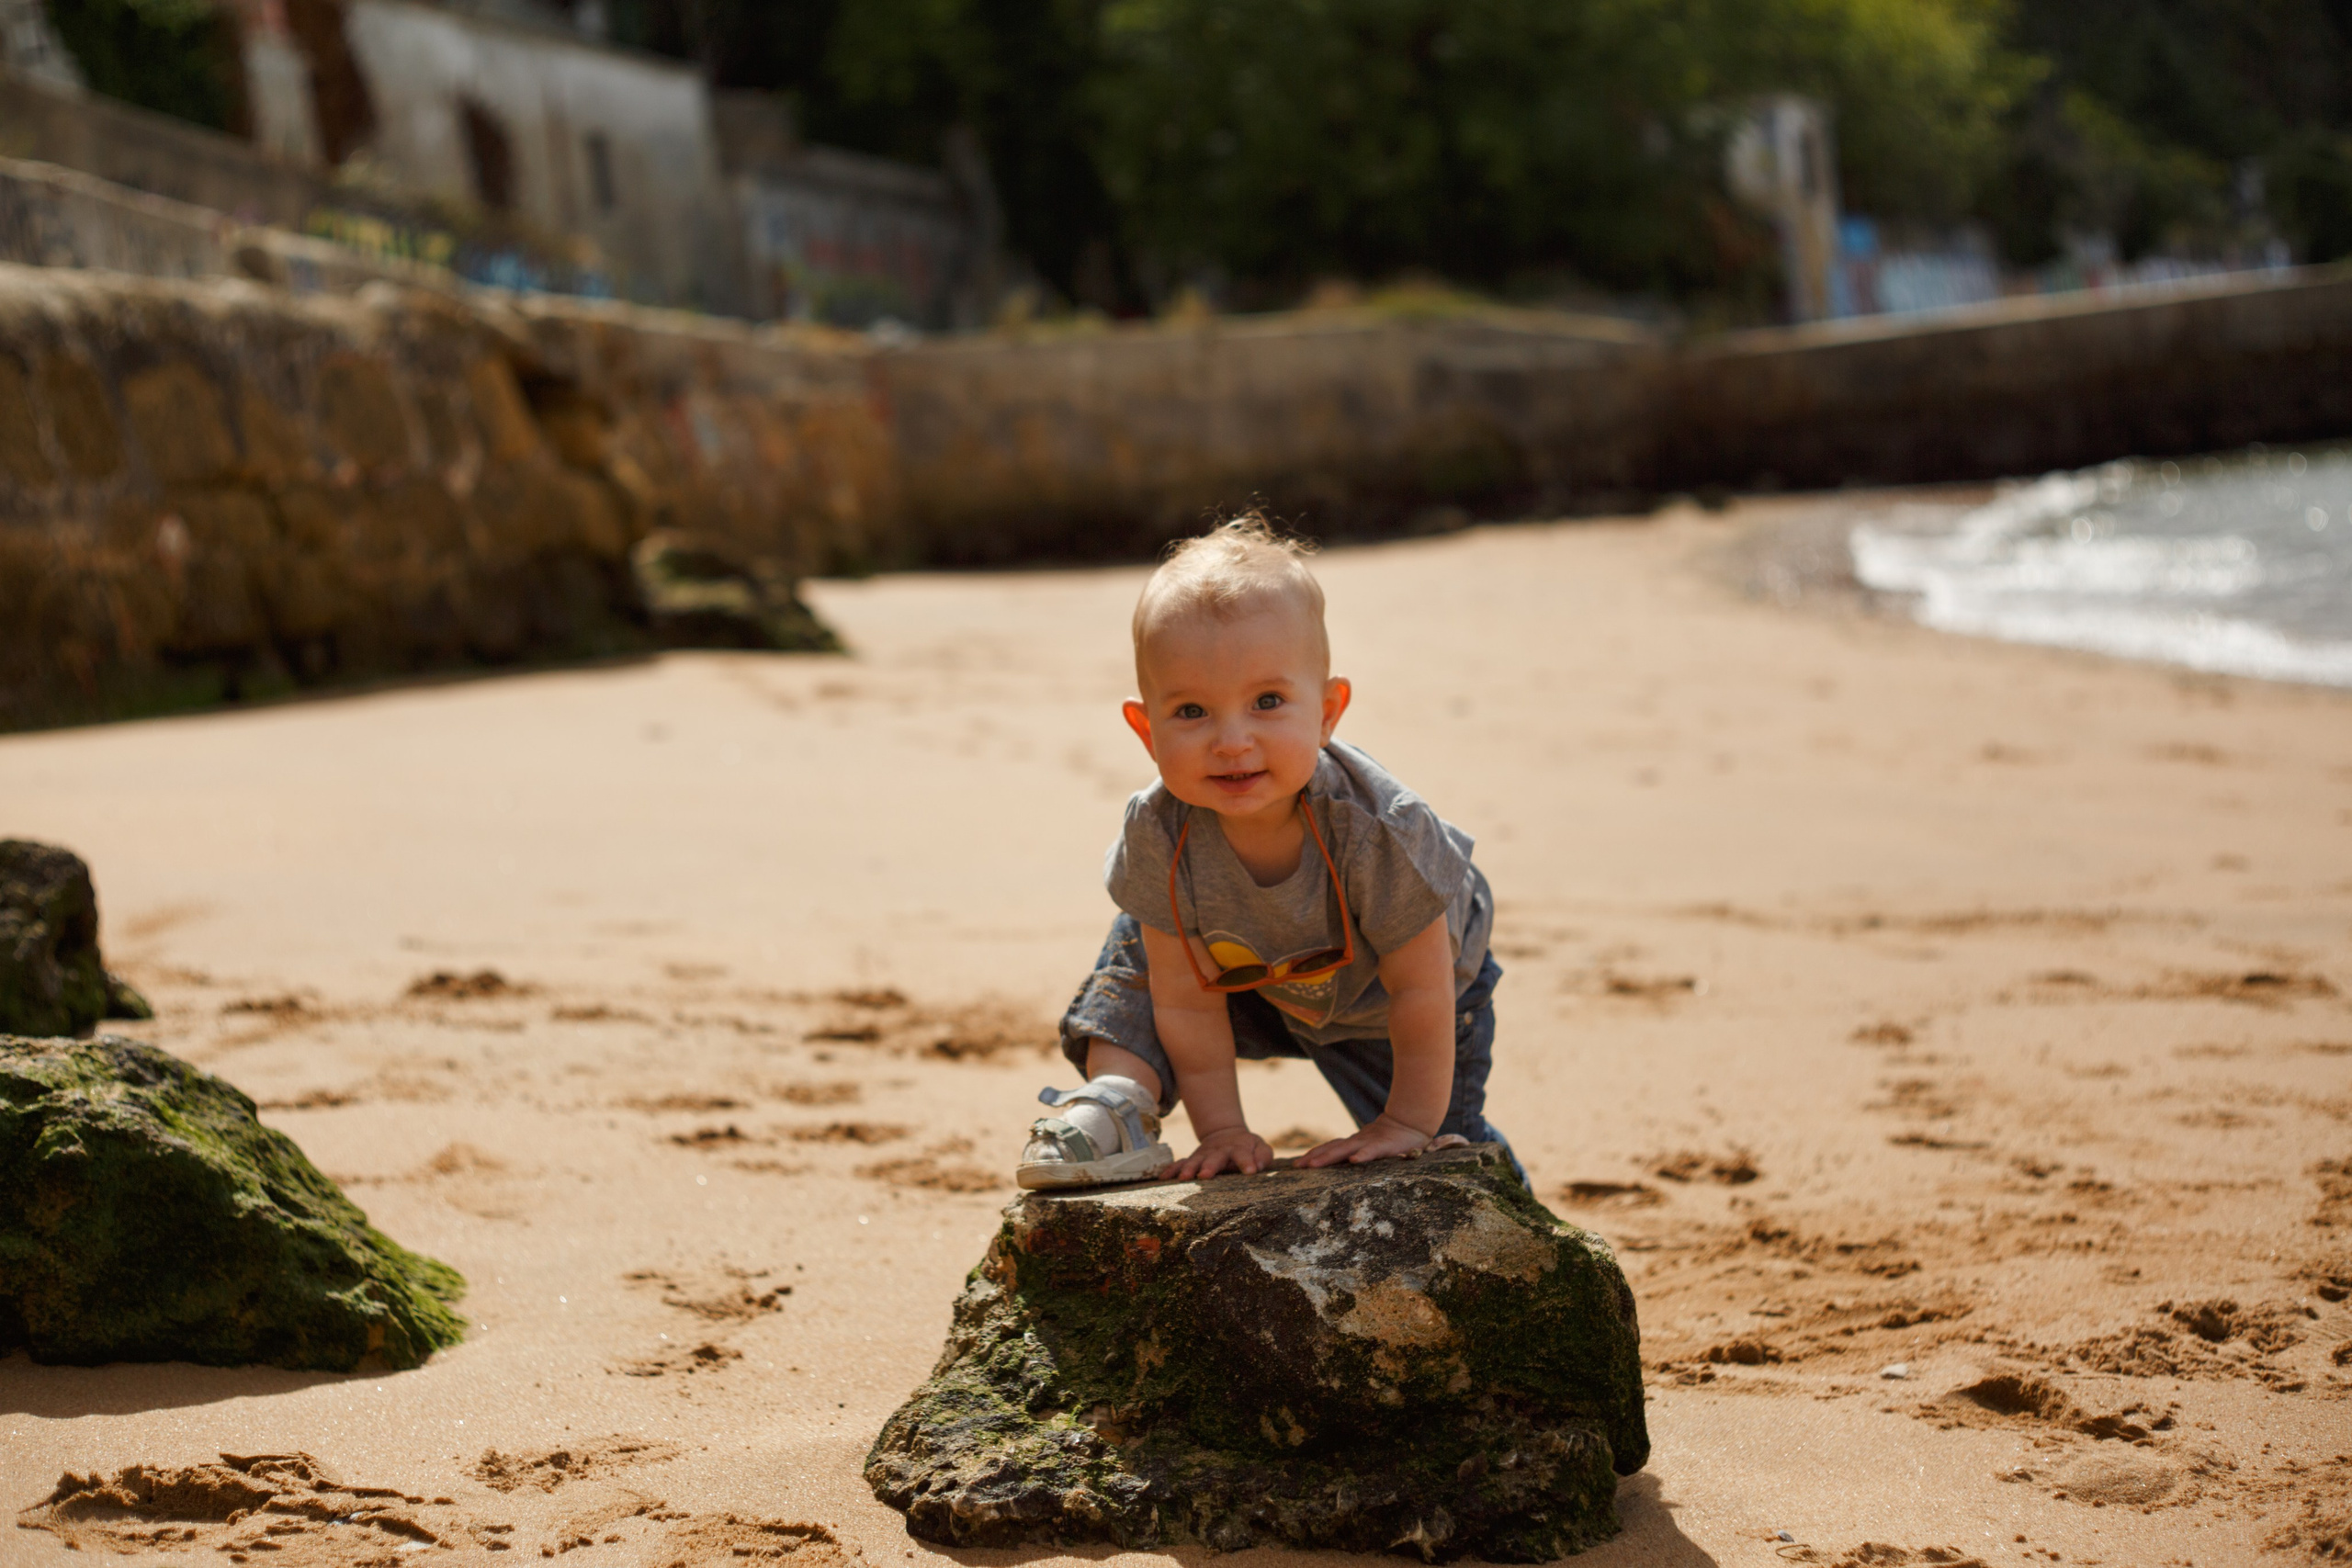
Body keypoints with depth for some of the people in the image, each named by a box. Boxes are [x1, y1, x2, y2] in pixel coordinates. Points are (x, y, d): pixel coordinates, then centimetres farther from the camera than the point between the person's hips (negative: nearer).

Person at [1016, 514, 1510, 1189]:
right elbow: (1188, 997, -22)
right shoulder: (1159, 834, -33)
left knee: (1444, 1148, 2)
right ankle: (1118, 1096, -1)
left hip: (1384, 1008, -2)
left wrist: (1407, 1123, -24)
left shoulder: (1378, 828, -43)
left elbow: (1422, 989, -31)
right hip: (1251, 979, 2)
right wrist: (1223, 1129, -21)